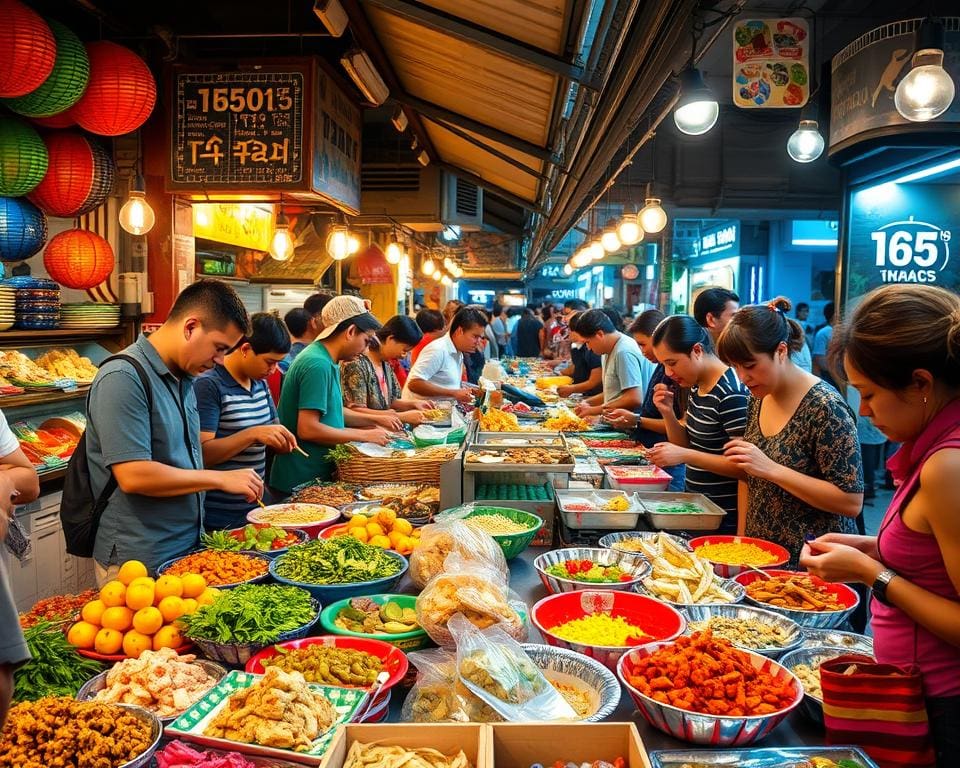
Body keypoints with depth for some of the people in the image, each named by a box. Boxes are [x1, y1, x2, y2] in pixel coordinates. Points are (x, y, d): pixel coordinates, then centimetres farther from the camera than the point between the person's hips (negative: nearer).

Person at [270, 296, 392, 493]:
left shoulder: (327, 361, 9)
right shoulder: (318, 365, -20)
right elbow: (308, 429, -25)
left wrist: (371, 420, 11)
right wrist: (364, 436, -17)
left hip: (316, 474, 9)